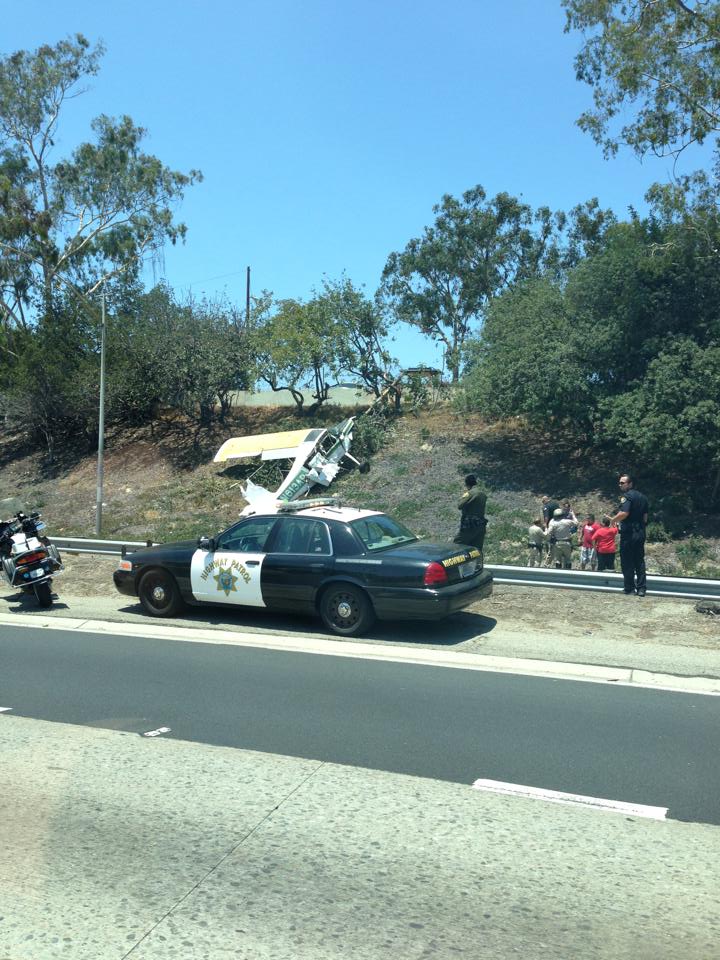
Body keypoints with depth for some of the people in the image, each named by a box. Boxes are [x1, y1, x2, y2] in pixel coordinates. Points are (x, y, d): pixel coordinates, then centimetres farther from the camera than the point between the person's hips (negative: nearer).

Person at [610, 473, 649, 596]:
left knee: (627, 562, 1)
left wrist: (613, 520, -11)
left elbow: (624, 513, -26)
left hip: (628, 533, -8)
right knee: (640, 561, 10)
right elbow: (645, 516, 16)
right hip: (641, 533, 8)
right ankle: (641, 588, 8)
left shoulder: (626, 496, -12)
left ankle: (629, 588, 4)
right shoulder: (642, 497, 14)